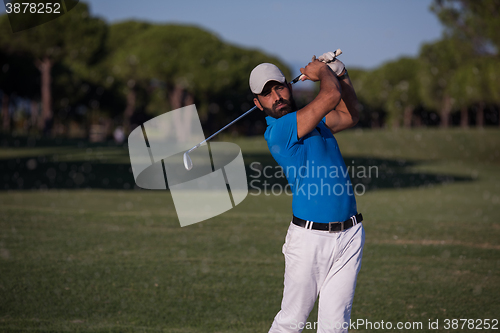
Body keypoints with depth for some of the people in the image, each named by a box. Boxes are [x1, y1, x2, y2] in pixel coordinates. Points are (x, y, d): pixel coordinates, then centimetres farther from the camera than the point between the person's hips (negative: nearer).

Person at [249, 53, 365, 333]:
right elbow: (331, 96, -18)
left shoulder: (313, 120, 14)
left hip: (349, 235, 6)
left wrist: (341, 74, 18)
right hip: (310, 237, -6)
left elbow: (350, 116, 32)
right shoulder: (278, 131, -13)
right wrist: (323, 72, 3)